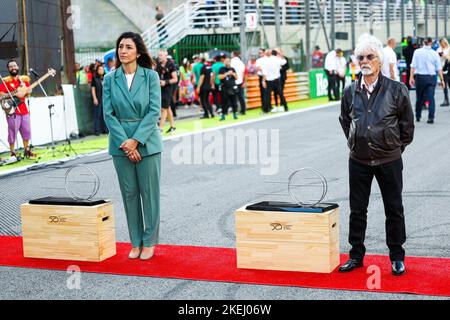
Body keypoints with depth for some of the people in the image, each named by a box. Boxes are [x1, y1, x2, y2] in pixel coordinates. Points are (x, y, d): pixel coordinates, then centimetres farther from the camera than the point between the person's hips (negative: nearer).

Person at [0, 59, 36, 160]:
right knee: (12, 132, -4)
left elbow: (29, 91, 17)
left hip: (23, 109, 5)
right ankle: (13, 154, 5)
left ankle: (27, 150, 26)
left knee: (26, 131, 12)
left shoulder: (24, 79, 11)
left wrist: (27, 91, -7)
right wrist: (14, 94, -21)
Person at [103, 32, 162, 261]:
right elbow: (108, 114, 0)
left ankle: (149, 242, 15)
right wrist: (125, 143, -10)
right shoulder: (110, 79, 4)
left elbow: (154, 111, -8)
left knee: (149, 193, 3)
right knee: (129, 194, 8)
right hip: (120, 144, 2)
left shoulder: (151, 76, -3)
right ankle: (136, 242, 18)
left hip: (147, 143, -2)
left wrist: (136, 140, -15)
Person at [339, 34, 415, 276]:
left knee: (394, 210, 8)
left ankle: (397, 257, 22)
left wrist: (397, 147, 5)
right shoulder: (350, 92, 0)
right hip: (359, 161, 3)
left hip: (389, 161, -2)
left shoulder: (396, 90, -8)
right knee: (357, 210, 10)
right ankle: (356, 255, 23)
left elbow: (407, 124, 2)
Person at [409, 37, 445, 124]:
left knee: (419, 98, 12)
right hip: (431, 77, 0)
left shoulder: (417, 52, -1)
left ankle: (418, 116, 22)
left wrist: (411, 77, -3)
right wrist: (441, 79, 6)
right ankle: (431, 117, -7)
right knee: (431, 98, 0)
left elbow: (413, 66, -5)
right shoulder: (435, 53, 1)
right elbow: (439, 68, 1)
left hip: (420, 77, 0)